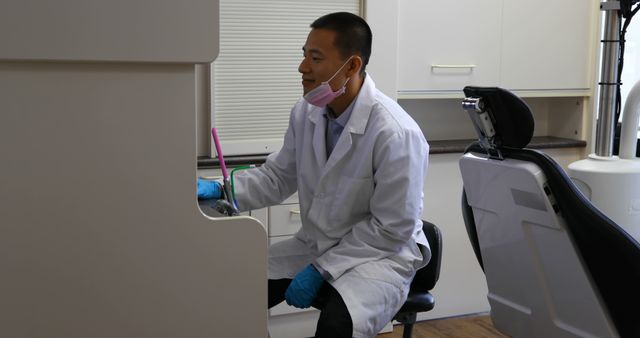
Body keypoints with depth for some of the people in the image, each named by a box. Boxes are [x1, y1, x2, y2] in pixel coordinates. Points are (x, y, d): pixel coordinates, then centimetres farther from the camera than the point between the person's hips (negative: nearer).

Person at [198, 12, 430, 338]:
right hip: (316, 244, 6)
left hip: (379, 254, -6)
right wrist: (221, 189, -10)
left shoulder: (396, 134, -25)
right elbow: (278, 176, 7)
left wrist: (321, 269, -19)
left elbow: (392, 230, -19)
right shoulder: (306, 112, -5)